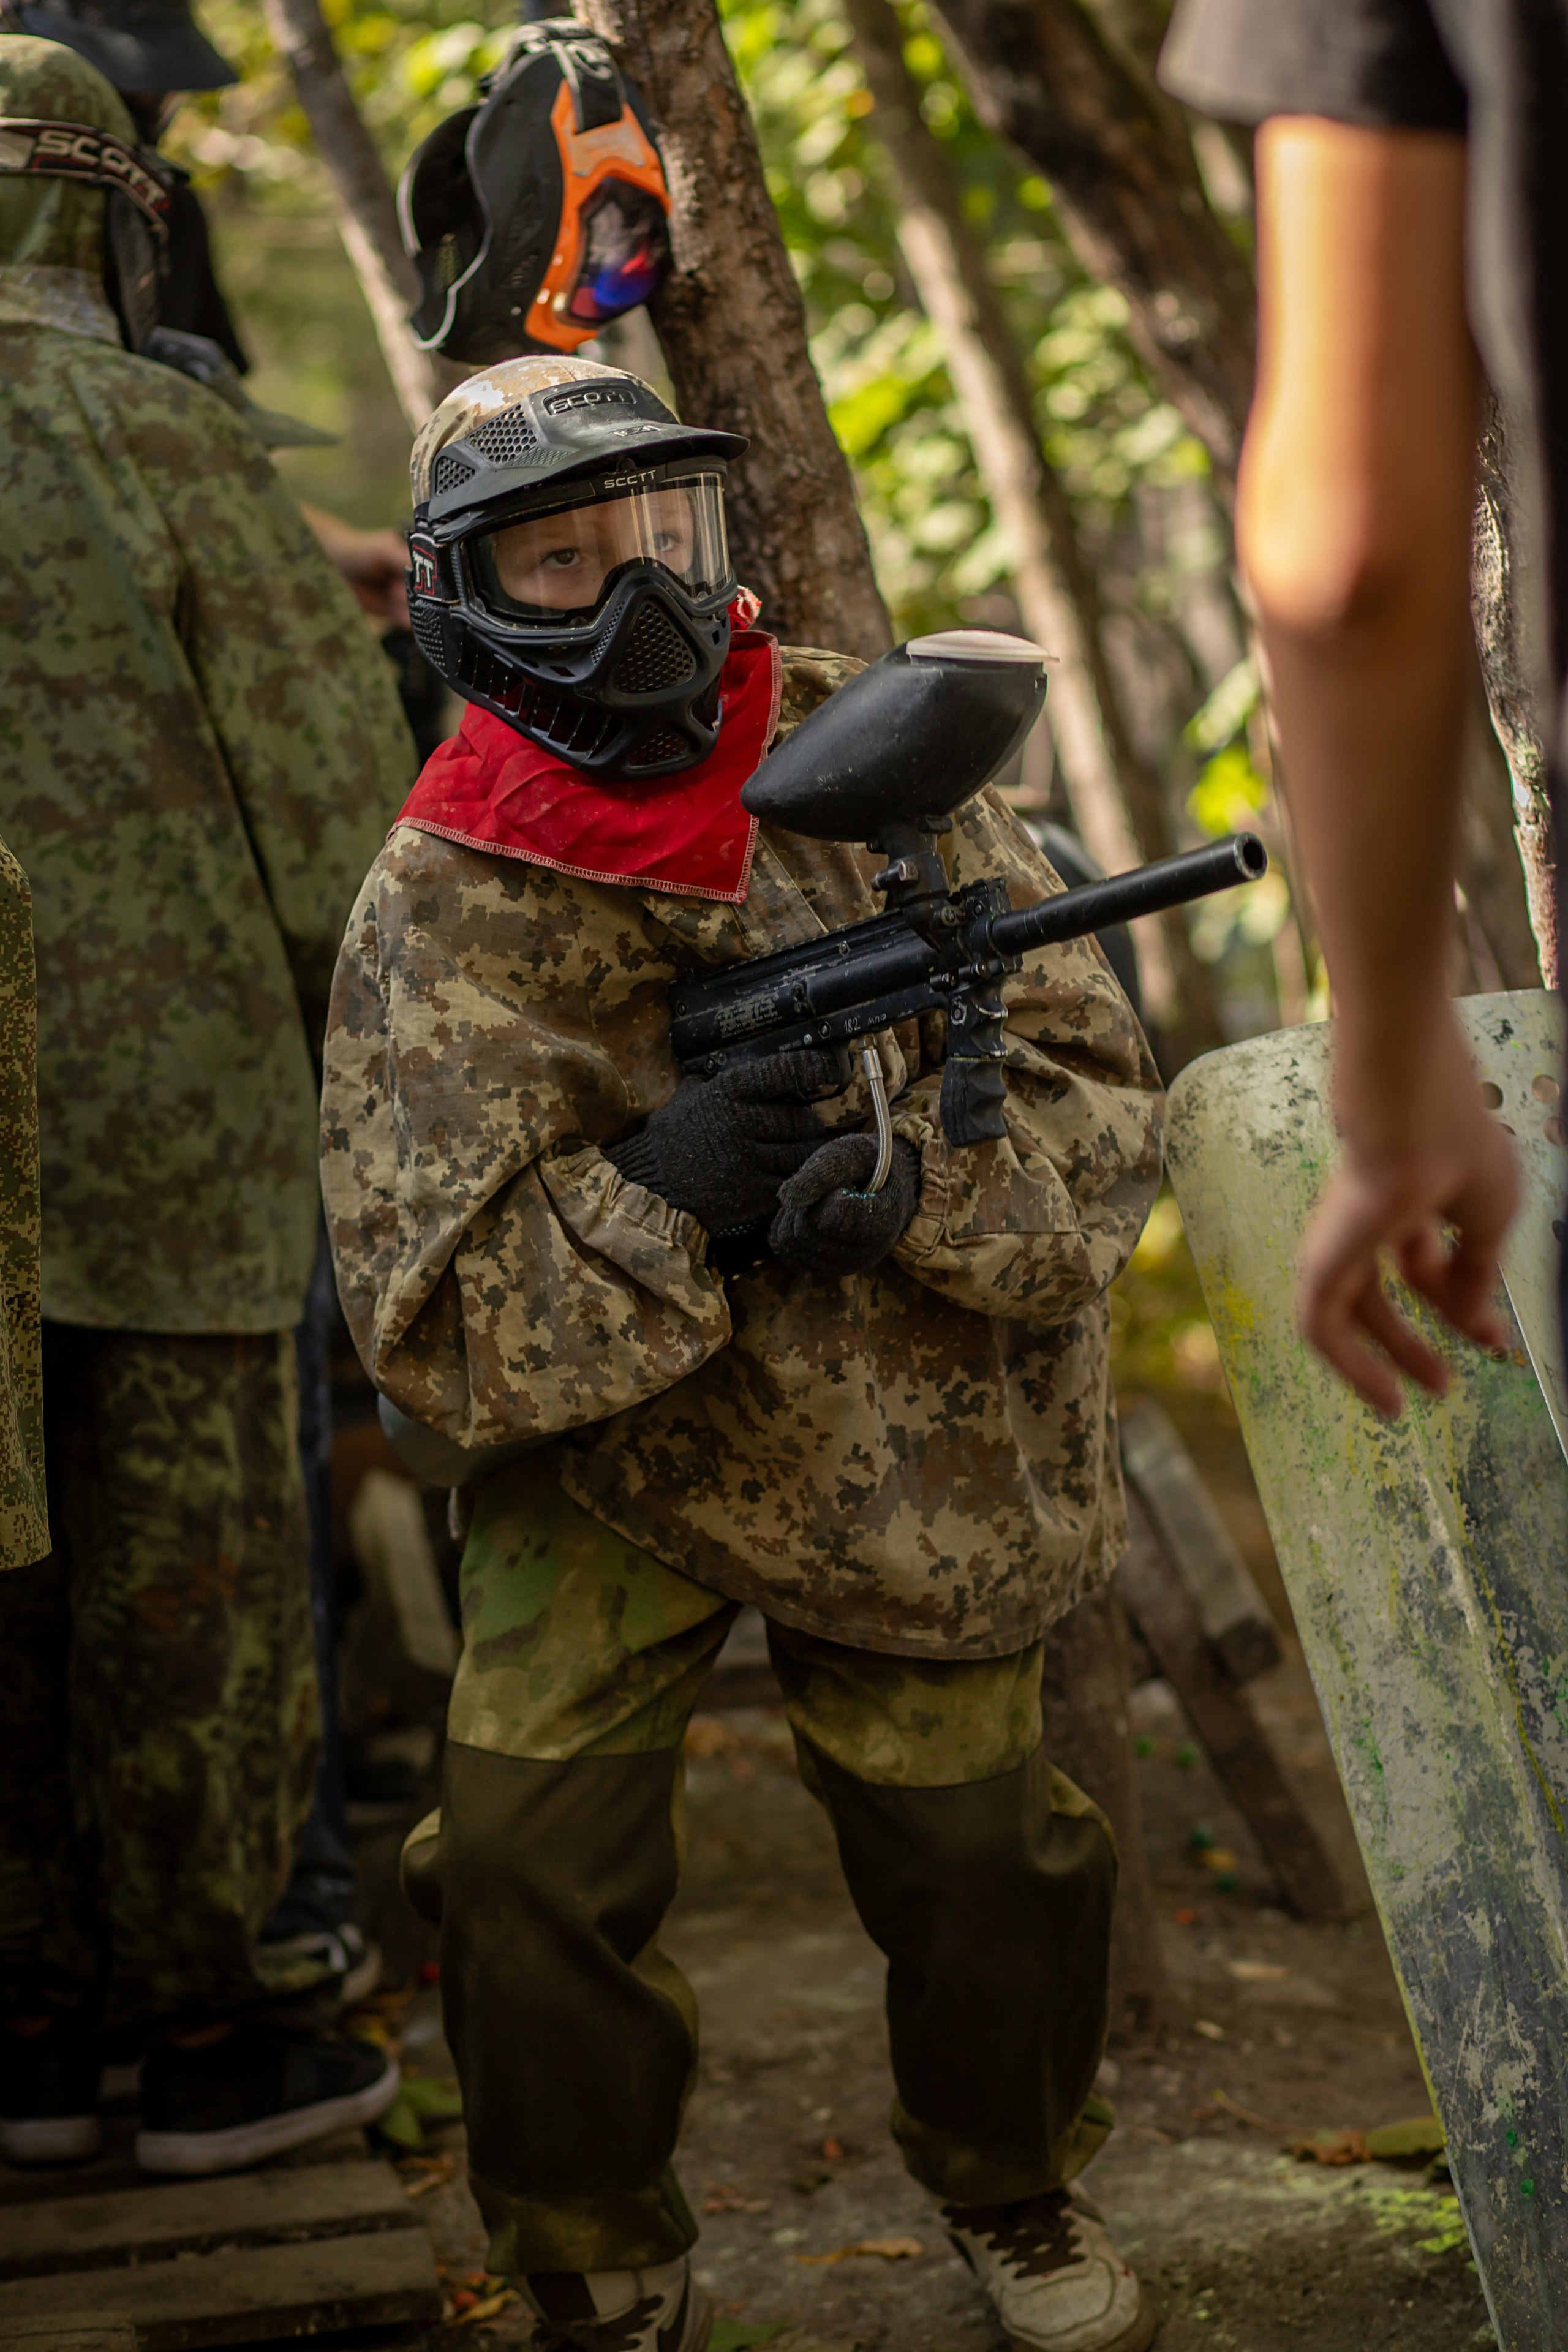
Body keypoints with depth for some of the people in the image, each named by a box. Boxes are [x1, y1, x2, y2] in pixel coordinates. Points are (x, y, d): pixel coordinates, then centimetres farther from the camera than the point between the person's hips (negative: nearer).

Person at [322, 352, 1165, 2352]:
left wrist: (923, 1188, -30)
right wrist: (642, 1201, -35)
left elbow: (1090, 1076, -9)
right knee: (524, 1849, -13)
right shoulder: (437, 918, -15)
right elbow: (427, 1333, -18)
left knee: (973, 1850, 3)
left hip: (920, 1437, 1)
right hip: (610, 1456, -1)